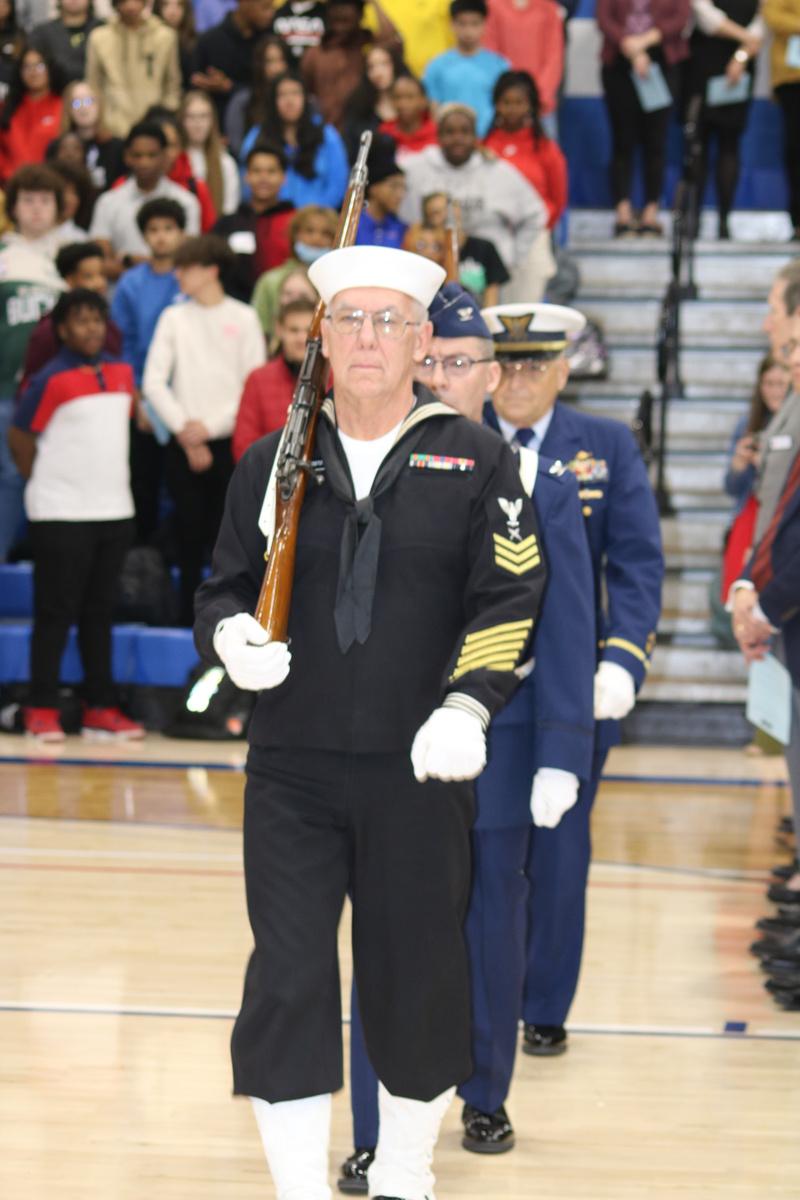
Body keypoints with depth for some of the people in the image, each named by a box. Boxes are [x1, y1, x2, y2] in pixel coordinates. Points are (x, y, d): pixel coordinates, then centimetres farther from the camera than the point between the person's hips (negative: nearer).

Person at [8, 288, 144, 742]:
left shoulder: (121, 373, 8)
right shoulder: (50, 381, -9)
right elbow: (20, 438, -4)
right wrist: (42, 483, 2)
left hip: (114, 510, 6)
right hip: (61, 513, -6)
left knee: (100, 613, 10)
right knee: (56, 612, -3)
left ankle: (101, 709, 14)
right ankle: (42, 710, 2)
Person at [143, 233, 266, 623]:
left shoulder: (243, 317, 1)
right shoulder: (174, 317, 7)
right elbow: (153, 382, 3)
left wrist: (210, 425, -9)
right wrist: (184, 430, -6)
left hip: (229, 441, -2)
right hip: (183, 443, 2)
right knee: (189, 534, -1)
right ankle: (187, 617, 6)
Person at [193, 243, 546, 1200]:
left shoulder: (476, 462, 2)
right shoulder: (273, 463, 9)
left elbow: (508, 600, -3)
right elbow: (223, 587, 14)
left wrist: (467, 705, -17)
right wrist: (229, 635, -9)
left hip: (420, 770, -1)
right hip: (292, 770, 1)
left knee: (418, 979, 6)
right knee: (287, 983, -3)